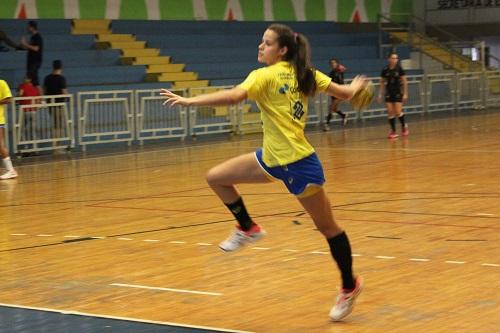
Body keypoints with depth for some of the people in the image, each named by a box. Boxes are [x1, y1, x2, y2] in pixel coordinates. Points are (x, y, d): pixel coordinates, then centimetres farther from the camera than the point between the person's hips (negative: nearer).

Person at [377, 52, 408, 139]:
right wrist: (380, 94, 4)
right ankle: (393, 131, 7)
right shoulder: (385, 70, -2)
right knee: (390, 112, -3)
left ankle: (404, 126, 19)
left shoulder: (399, 69, -7)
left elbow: (404, 82, -3)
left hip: (398, 93, -2)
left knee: (398, 112, -9)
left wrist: (405, 94, -8)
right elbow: (382, 83, 7)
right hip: (389, 93, 2)